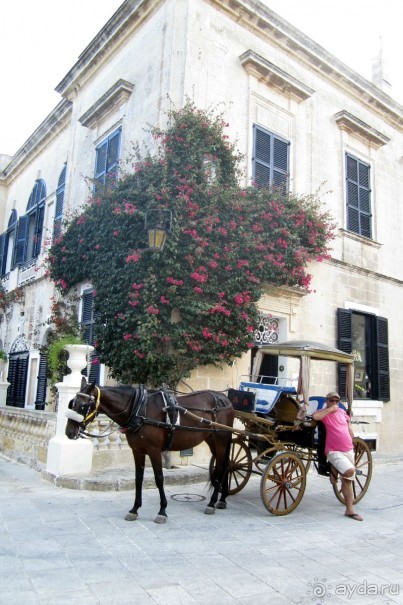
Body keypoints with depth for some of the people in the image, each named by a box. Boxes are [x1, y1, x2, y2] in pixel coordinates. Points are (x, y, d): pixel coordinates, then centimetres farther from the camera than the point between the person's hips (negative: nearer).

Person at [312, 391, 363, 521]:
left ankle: (349, 510, 19)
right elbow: (315, 416, -30)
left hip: (348, 450, 6)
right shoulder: (323, 412, -7)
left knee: (347, 480, 11)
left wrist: (351, 442, 22)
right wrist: (330, 409, -19)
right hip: (334, 452, -6)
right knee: (349, 470, -29)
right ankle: (334, 470, 1)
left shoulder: (342, 412, 10)